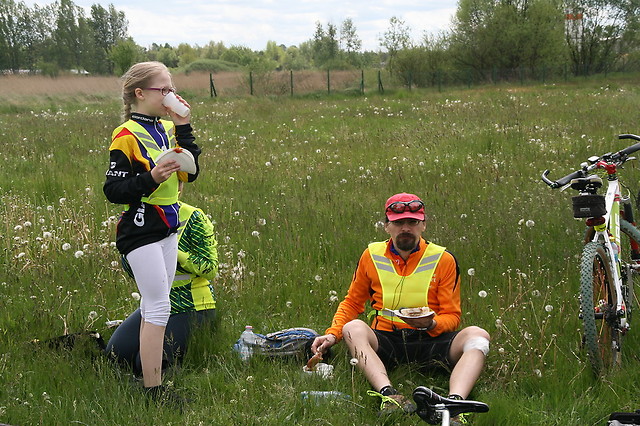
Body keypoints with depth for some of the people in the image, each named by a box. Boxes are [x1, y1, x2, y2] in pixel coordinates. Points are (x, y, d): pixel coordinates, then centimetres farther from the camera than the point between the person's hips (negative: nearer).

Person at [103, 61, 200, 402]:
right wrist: (151, 178, -29)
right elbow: (113, 191, -16)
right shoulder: (126, 136, -14)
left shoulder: (167, 130, 9)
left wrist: (183, 128, -4)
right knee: (159, 308, -8)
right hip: (140, 231, -8)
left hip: (166, 230, 8)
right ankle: (153, 391, -3)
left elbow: (190, 173, 2)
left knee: (153, 306, 12)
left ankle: (150, 378, 20)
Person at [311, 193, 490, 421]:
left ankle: (455, 401, -54)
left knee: (477, 335, -27)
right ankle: (388, 394, -51)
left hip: (428, 343, 0)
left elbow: (452, 316, 5)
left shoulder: (443, 260, 4)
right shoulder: (371, 256, 8)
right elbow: (352, 303, 18)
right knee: (353, 328, -29)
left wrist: (431, 324, -18)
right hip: (385, 345, 1)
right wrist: (332, 334, 1)